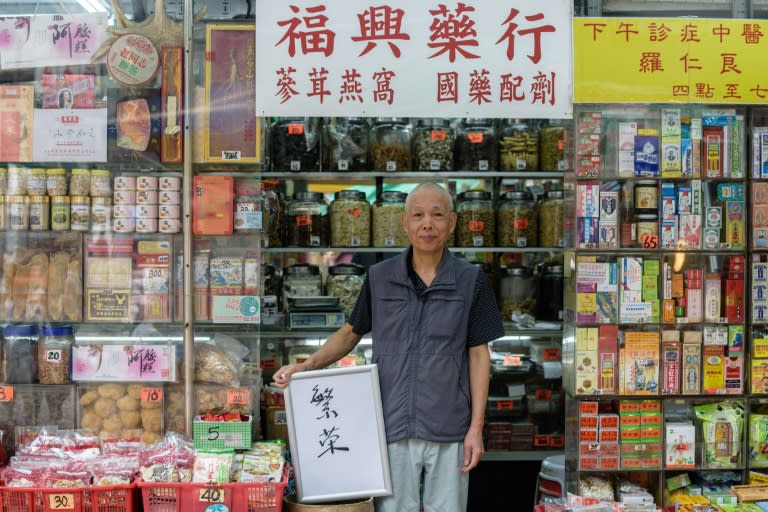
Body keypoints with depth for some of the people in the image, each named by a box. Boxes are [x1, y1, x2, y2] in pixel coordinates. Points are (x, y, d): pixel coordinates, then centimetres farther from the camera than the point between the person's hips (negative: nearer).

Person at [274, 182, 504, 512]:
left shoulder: (472, 282, -2)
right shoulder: (379, 278, 2)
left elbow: (478, 354, 0)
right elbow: (351, 333, 12)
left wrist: (476, 427, -4)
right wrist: (306, 366, -3)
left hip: (449, 429, 0)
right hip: (392, 425, 1)